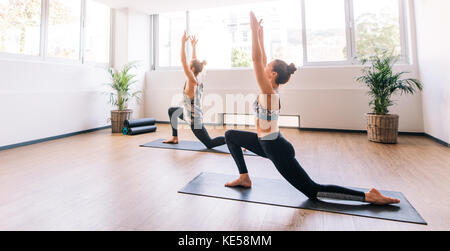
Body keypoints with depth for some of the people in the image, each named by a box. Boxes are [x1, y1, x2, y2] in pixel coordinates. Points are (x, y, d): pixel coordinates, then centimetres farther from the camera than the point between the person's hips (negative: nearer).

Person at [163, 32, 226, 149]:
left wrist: (183, 43, -22)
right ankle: (175, 138, 32)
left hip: (194, 118, -9)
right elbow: (195, 61, 13)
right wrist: (193, 45, 18)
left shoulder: (192, 81, -21)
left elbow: (184, 62, -25)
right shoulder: (199, 78, 1)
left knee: (209, 144, -1)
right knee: (171, 111, 27)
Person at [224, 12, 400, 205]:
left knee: (312, 191, -2)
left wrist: (254, 31, -21)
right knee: (230, 135, 17)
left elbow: (257, 59, -25)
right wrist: (260, 35, 19)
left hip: (277, 149, -9)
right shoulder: (271, 89, 5)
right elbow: (261, 61, 13)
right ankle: (244, 178, 21)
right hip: (266, 143, 9)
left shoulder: (269, 93, -20)